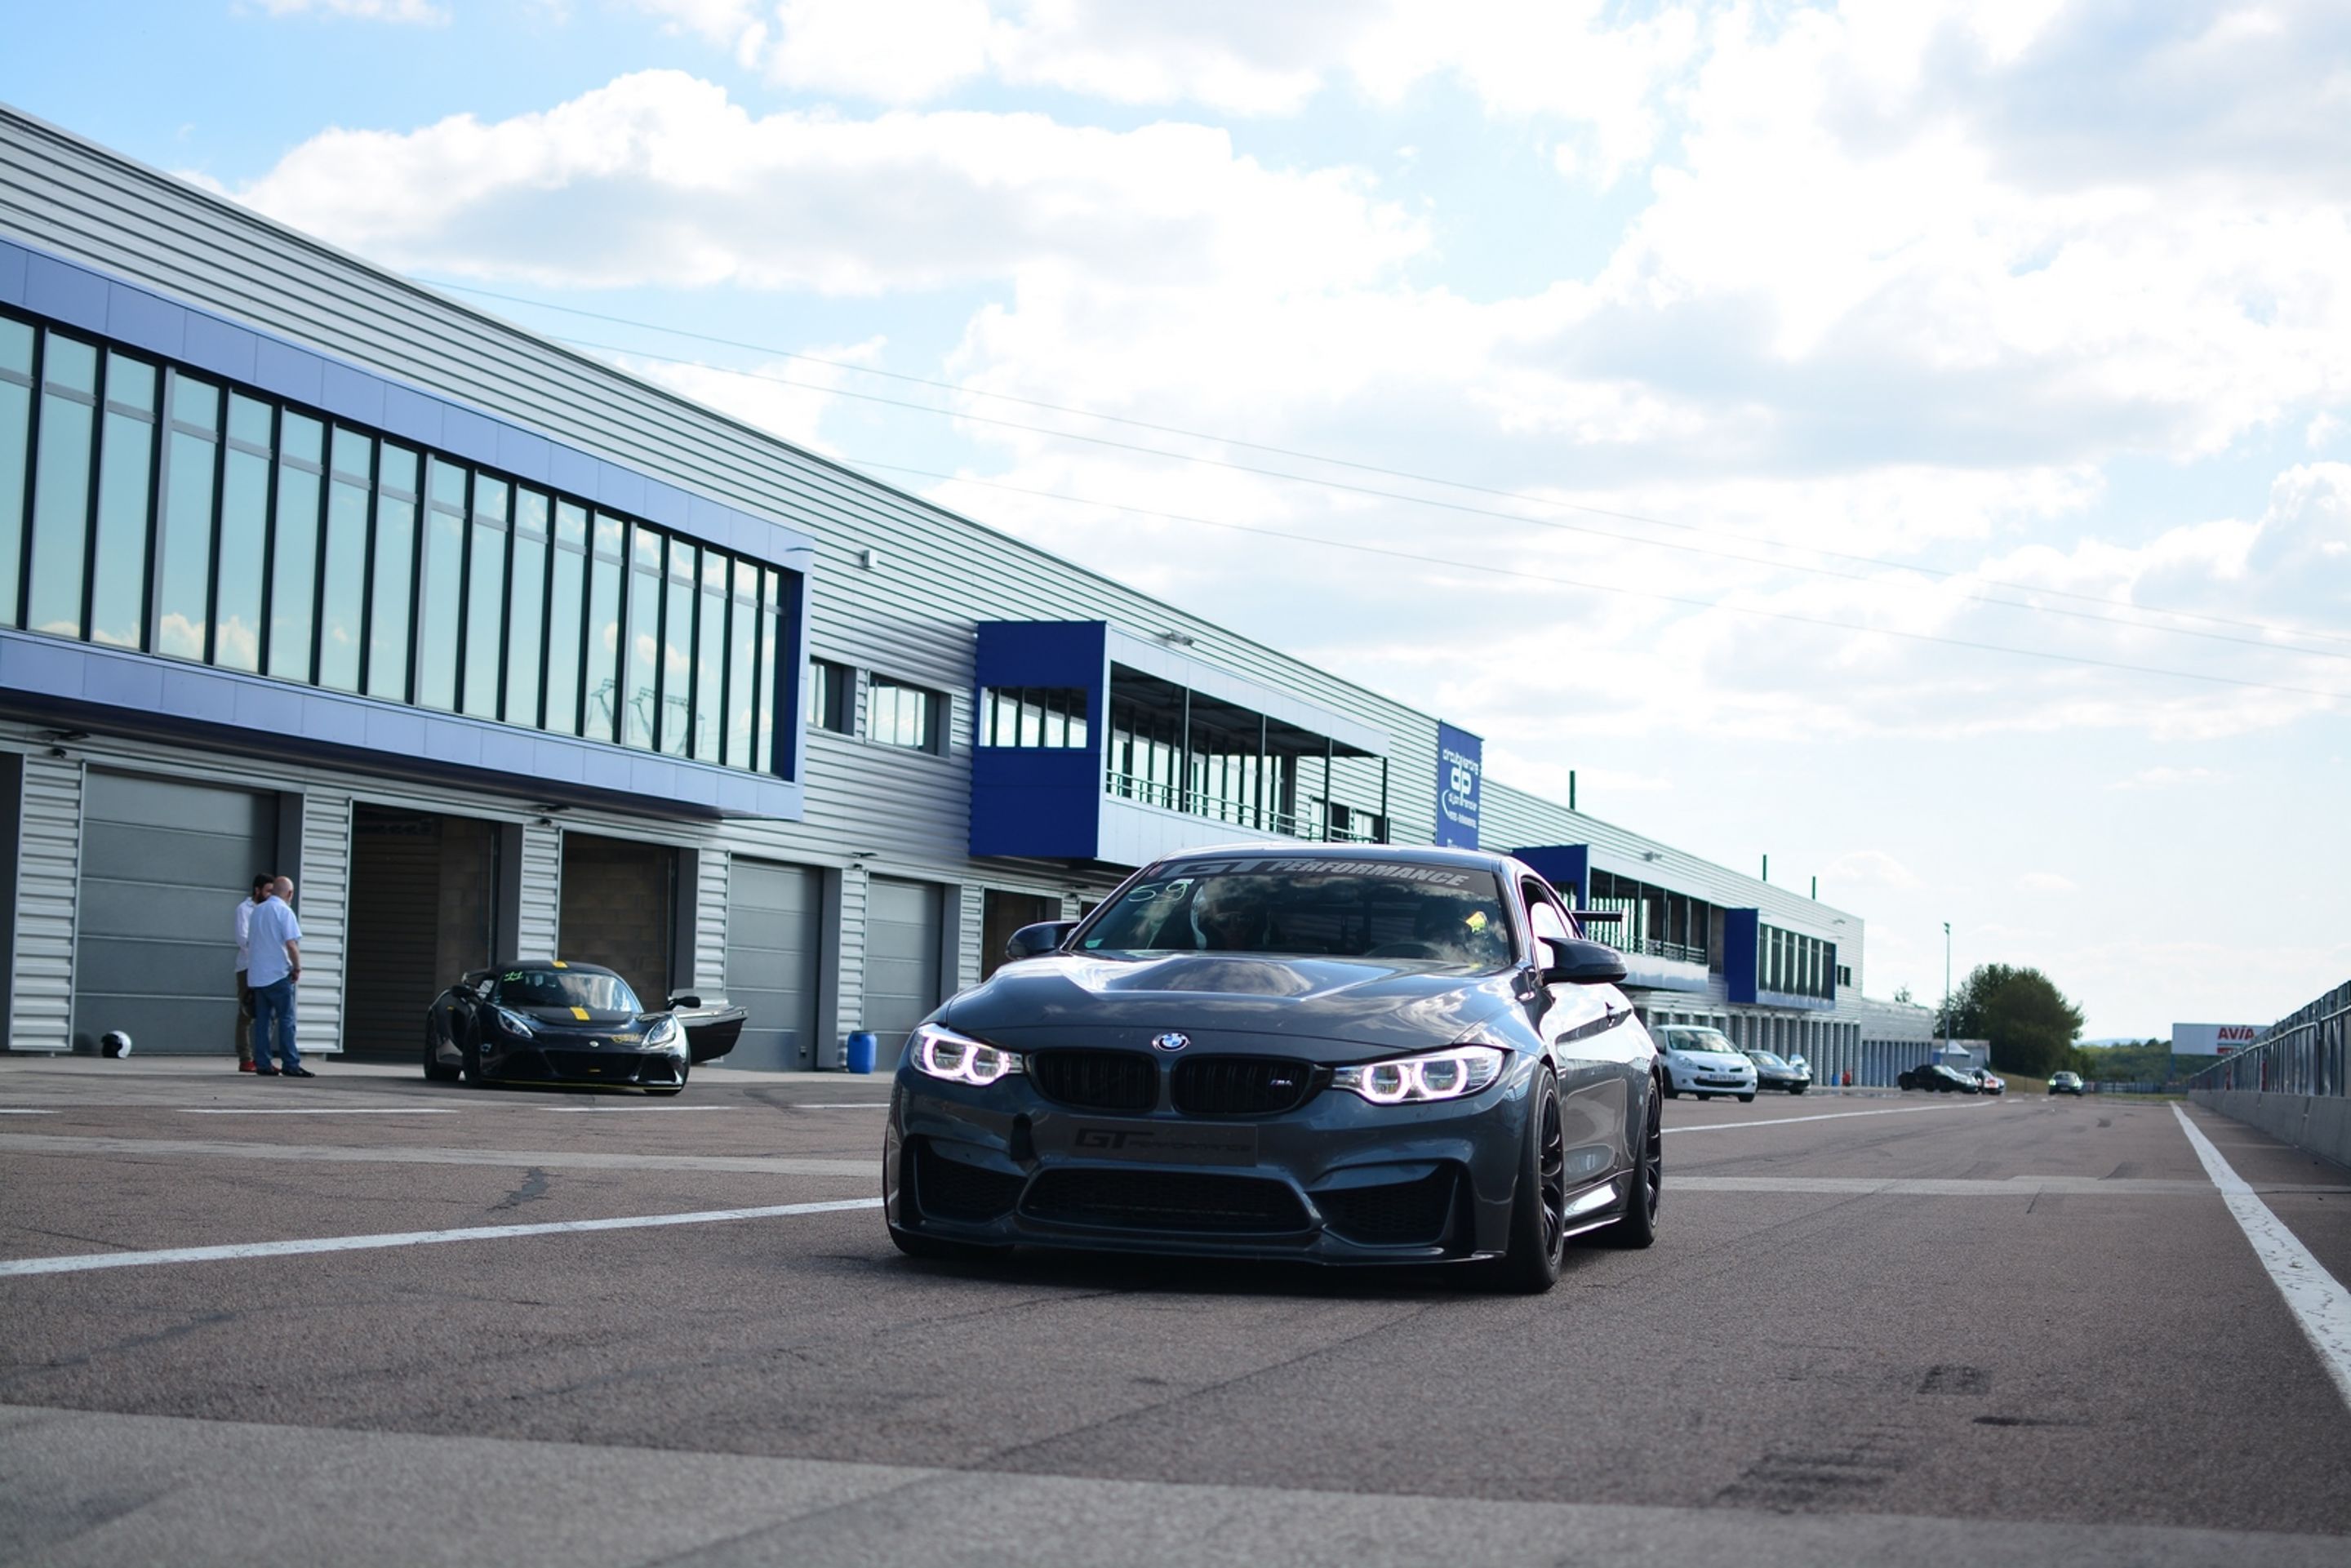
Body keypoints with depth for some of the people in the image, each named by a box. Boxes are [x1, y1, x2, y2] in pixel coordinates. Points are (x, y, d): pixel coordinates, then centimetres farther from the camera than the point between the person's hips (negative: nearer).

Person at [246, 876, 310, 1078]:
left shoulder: (257, 911, 14)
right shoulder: (284, 911, -9)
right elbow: (291, 943, -17)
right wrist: (297, 968, -6)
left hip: (257, 975, 7)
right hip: (278, 973, -7)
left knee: (262, 1020, 7)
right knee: (286, 1019, -5)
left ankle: (262, 1063, 5)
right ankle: (290, 1064, -8)